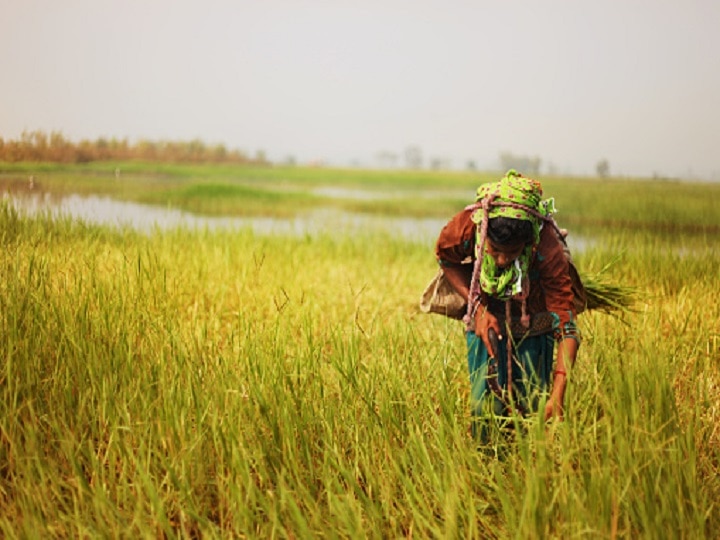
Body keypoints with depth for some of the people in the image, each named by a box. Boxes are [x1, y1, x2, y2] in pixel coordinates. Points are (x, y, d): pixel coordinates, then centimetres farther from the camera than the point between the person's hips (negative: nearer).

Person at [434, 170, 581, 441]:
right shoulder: (464, 228, -32)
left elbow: (567, 326, -36)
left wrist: (557, 396, -46)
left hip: (533, 324, -1)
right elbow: (446, 260, -5)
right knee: (486, 404, -8)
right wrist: (478, 308, -18)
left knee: (531, 404, 1)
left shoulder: (549, 249, -36)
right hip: (487, 318, 1)